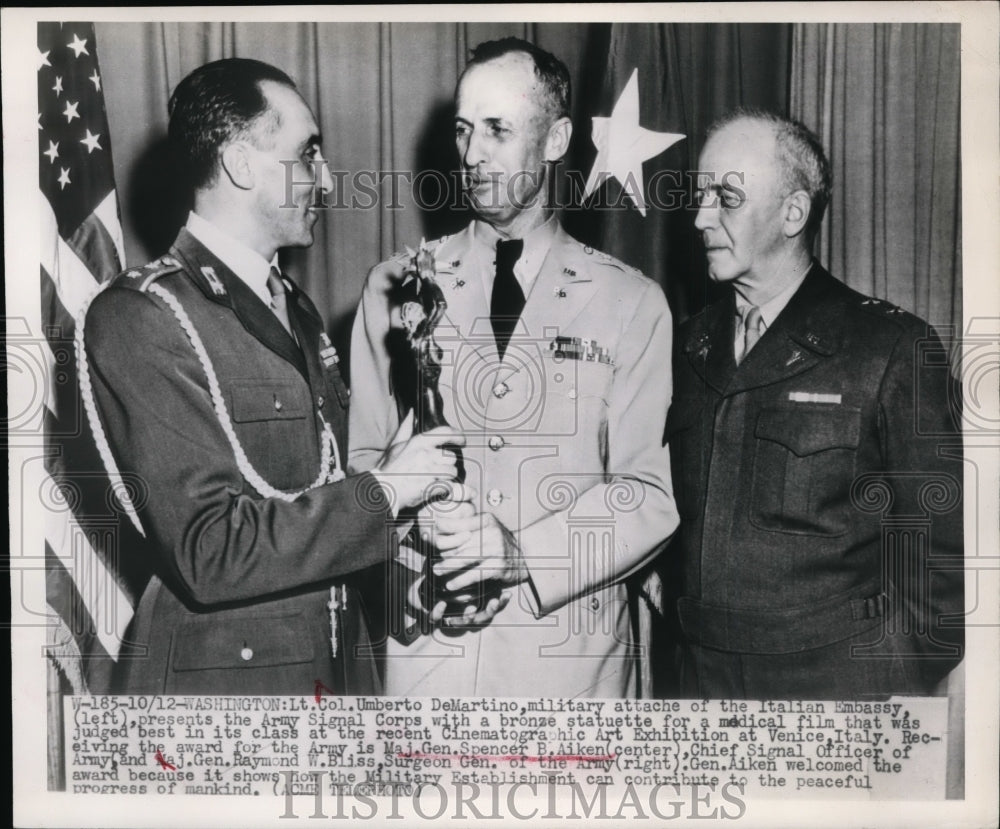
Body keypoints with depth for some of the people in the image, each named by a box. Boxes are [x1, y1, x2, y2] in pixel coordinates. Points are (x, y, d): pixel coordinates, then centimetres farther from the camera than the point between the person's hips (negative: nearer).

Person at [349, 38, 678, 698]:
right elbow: (363, 456, 4)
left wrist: (524, 551, -19)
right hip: (425, 646, 1)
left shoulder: (632, 304, 0)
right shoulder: (395, 289, 5)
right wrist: (418, 543, -16)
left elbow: (651, 493, -5)